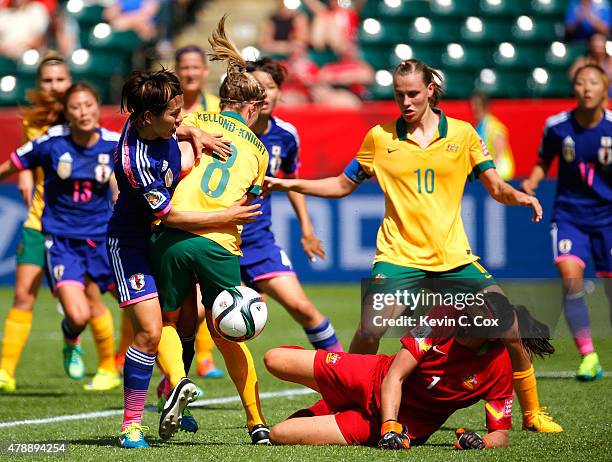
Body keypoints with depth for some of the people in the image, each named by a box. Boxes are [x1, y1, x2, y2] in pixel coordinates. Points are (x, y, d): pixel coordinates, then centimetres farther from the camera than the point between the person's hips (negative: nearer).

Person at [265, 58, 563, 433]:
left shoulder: (462, 134, 6)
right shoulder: (380, 138, 6)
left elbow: (495, 187, 6)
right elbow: (342, 185, 16)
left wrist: (519, 196, -16)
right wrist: (290, 184, 5)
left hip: (454, 257, 1)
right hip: (399, 257, -1)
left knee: (510, 330, -5)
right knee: (369, 331, -22)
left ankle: (532, 413, 13)